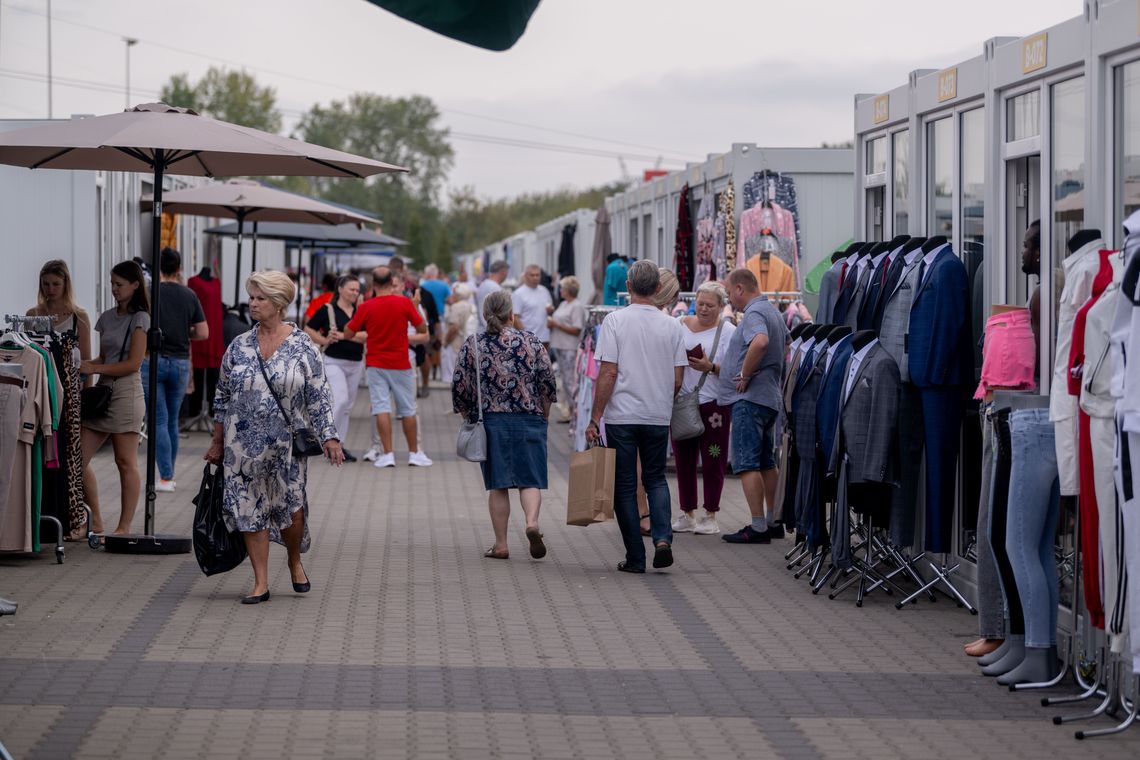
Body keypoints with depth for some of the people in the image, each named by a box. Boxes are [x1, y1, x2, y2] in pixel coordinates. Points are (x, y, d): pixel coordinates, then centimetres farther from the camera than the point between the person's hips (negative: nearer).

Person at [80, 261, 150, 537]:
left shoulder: (139, 318, -4)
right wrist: (83, 364, -1)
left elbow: (133, 363, -11)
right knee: (78, 459, 1)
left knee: (126, 462, -2)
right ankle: (95, 522, 10)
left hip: (126, 392, -7)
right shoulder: (107, 317, 15)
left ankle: (124, 527, 3)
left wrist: (93, 369, -11)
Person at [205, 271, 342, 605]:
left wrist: (329, 437, -8)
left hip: (287, 445, -2)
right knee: (250, 511, 0)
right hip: (244, 446, 2)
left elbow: (319, 396, -1)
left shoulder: (303, 347, -2)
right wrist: (217, 443, 11)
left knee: (291, 510, -1)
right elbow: (222, 397, 11)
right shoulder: (239, 347, 5)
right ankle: (261, 583, 7)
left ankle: (295, 562, 29)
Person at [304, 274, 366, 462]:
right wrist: (324, 340, -12)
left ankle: (340, 445, 16)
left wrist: (343, 335, -13)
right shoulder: (328, 310, -3)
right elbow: (308, 330, 2)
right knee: (340, 400, -19)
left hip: (356, 364, 5)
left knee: (347, 406, 9)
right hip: (334, 362, -5)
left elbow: (367, 335, -4)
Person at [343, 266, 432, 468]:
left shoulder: (366, 307, -7)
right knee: (407, 409, 11)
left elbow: (348, 334, -1)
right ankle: (414, 453, 17)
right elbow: (422, 328, 1)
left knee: (381, 408, -1)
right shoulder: (404, 302, -9)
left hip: (375, 364, 0)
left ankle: (388, 454, -7)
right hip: (401, 364, 0)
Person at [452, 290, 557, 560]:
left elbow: (460, 389, 1)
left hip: (490, 421, 1)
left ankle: (500, 544, 6)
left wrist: (470, 418, 14)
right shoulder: (530, 342, 1)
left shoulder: (472, 345, 1)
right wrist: (543, 416, 12)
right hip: (529, 420, -1)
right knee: (530, 478, 4)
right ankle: (532, 521, -23)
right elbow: (548, 382, 1)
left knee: (497, 484, 6)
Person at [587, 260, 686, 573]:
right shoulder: (671, 326, 2)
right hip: (659, 417, 3)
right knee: (656, 479, 17)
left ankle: (635, 557, 6)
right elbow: (677, 379, 3)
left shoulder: (615, 321, -8)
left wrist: (595, 418, -7)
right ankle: (662, 538, -5)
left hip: (622, 416, -3)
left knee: (625, 486, 6)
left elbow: (608, 374, -11)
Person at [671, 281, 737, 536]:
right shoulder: (680, 326, 9)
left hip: (713, 403, -3)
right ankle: (687, 514, 17)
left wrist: (710, 367, -20)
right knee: (683, 459, 8)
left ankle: (710, 516, 9)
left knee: (712, 462, 0)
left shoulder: (728, 331, -1)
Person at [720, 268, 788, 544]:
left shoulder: (754, 313, -14)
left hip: (750, 398, -10)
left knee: (747, 464, -9)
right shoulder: (773, 312, 17)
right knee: (767, 462, 15)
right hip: (771, 397, 10)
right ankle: (774, 521, 19)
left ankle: (758, 527, -12)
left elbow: (760, 342, -35)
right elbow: (785, 347, 28)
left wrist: (745, 375, -22)